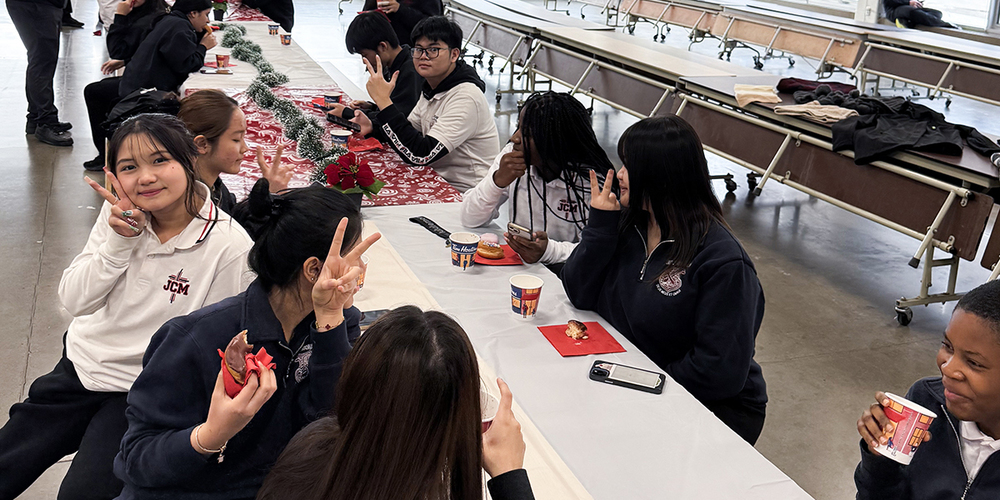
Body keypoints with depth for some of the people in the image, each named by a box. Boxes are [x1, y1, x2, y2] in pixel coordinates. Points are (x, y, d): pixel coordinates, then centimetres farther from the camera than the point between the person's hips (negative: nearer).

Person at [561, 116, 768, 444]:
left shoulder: (723, 263, -21)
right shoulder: (627, 223, 1)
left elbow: (720, 372, -21)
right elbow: (580, 295, 0)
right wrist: (600, 222, -9)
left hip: (715, 406, -6)